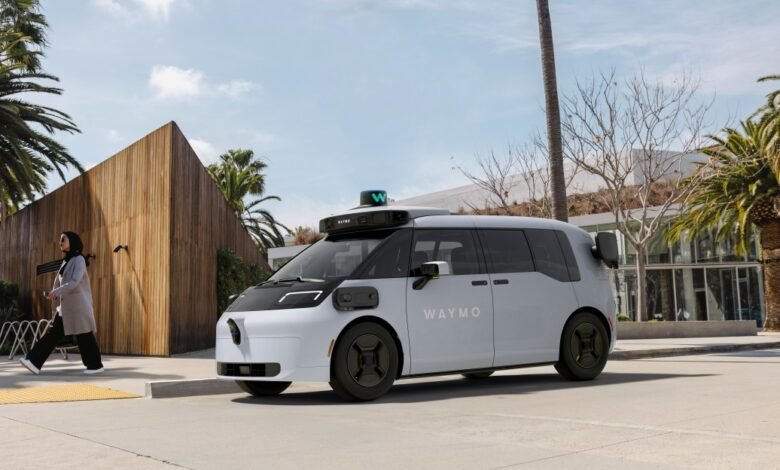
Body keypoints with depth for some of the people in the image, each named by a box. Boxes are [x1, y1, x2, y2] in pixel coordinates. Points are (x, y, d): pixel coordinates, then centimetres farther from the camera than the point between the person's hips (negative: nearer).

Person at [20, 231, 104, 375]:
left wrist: (56, 292, -20)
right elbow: (60, 283, 18)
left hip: (78, 304, -8)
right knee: (54, 332, 1)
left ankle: (95, 365, 5)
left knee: (84, 335, -3)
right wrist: (54, 295, 4)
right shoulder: (66, 261, 17)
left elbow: (74, 282, -19)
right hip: (66, 305, 8)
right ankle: (35, 362, -3)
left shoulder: (79, 259, -8)